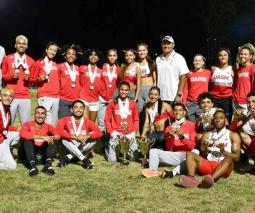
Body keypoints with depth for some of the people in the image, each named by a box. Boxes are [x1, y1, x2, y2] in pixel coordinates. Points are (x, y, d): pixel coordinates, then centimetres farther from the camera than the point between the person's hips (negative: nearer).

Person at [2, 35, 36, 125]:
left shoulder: (31, 61, 12)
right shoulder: (7, 58, 9)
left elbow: (34, 79, 16)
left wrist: (28, 78, -5)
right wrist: (11, 76, -8)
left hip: (25, 97, 1)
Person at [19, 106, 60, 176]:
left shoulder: (48, 127, 3)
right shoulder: (28, 124, -3)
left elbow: (57, 135, -16)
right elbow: (22, 134, -27)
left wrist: (51, 137, -40)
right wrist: (41, 137, -34)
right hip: (28, 156, -2)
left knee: (50, 139, -17)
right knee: (27, 140, -25)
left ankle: (48, 165, -34)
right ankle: (32, 166, -39)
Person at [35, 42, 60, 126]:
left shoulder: (55, 65, 19)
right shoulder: (39, 62, 5)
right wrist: (40, 79, -13)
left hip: (56, 97, 5)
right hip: (44, 96, -5)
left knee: (53, 123, 4)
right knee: (47, 123, -15)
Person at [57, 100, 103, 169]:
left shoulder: (88, 122, -5)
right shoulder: (65, 120, -6)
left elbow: (99, 133, -21)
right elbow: (58, 130, -25)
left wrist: (85, 136, -36)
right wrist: (75, 137, -34)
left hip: (83, 148, 1)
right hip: (70, 148, 0)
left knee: (93, 140, -23)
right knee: (64, 139, -26)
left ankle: (68, 158, -23)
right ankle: (84, 160, -31)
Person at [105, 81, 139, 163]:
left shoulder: (132, 103, 5)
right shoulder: (112, 103, -1)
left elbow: (136, 119, 10)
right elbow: (107, 119, 2)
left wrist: (134, 131, 0)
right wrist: (111, 132, -5)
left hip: (130, 134, 2)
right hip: (116, 133, -2)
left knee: (133, 157, -2)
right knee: (113, 159, -6)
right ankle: (108, 147, 26)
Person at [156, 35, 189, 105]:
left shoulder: (179, 58, -3)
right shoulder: (158, 59, 12)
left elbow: (183, 77, -6)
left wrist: (179, 95, -11)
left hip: (174, 97, -4)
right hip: (160, 97, 4)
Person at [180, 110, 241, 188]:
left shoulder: (233, 135, 11)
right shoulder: (207, 135, 19)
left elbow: (236, 158, 1)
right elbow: (202, 155, 13)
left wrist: (223, 151, -17)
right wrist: (205, 150, -10)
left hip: (223, 166, -3)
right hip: (207, 164, 3)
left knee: (229, 158, -33)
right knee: (190, 154, -16)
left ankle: (211, 179, -58)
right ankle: (191, 178, -43)